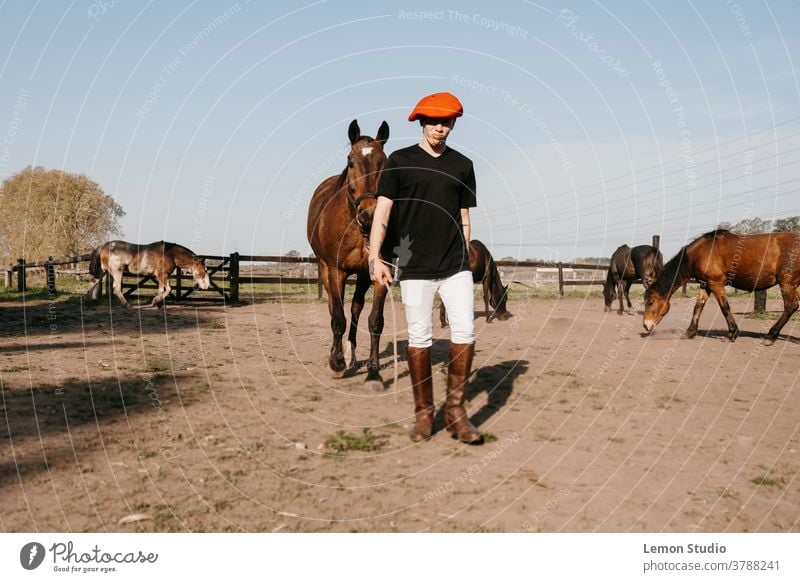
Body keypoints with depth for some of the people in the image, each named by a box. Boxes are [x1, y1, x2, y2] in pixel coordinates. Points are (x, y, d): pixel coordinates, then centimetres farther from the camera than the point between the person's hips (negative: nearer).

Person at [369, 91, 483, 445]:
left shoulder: (462, 165, 12)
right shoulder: (400, 161, 3)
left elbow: (464, 217, 16)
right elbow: (382, 210, -2)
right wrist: (375, 258, -13)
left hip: (455, 266, 2)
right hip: (414, 267, -2)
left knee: (465, 332, -7)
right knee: (419, 338, 2)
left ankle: (455, 410, 6)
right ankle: (423, 412, 15)